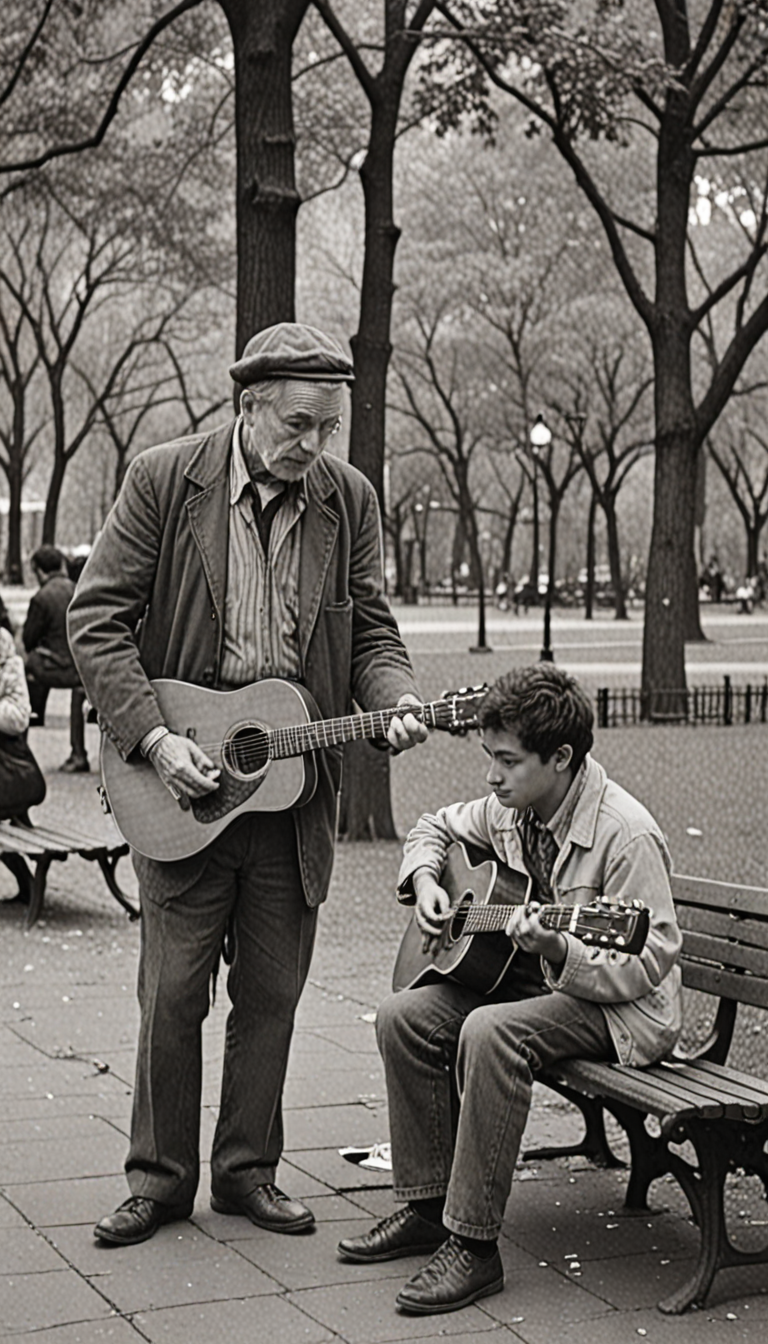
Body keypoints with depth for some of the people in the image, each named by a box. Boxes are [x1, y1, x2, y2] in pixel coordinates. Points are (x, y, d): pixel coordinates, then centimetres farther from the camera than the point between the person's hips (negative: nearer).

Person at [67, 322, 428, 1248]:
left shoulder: (349, 500, 3)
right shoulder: (163, 480, -7)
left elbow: (368, 627, 9)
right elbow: (96, 619, -7)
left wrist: (394, 701, -12)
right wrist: (153, 737, -16)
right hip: (182, 782, -3)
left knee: (271, 994, 9)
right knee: (171, 993, 3)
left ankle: (246, 1171, 24)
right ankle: (160, 1178, 18)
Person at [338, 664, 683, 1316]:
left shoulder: (627, 834, -23)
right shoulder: (511, 808, 1)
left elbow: (647, 964, -22)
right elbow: (437, 828, 22)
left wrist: (555, 948, -34)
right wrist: (425, 882, 2)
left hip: (621, 1010, -8)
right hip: (531, 979, 8)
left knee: (490, 1031, -34)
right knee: (404, 1015, -11)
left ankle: (473, 1244, -25)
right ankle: (427, 1206, 0)